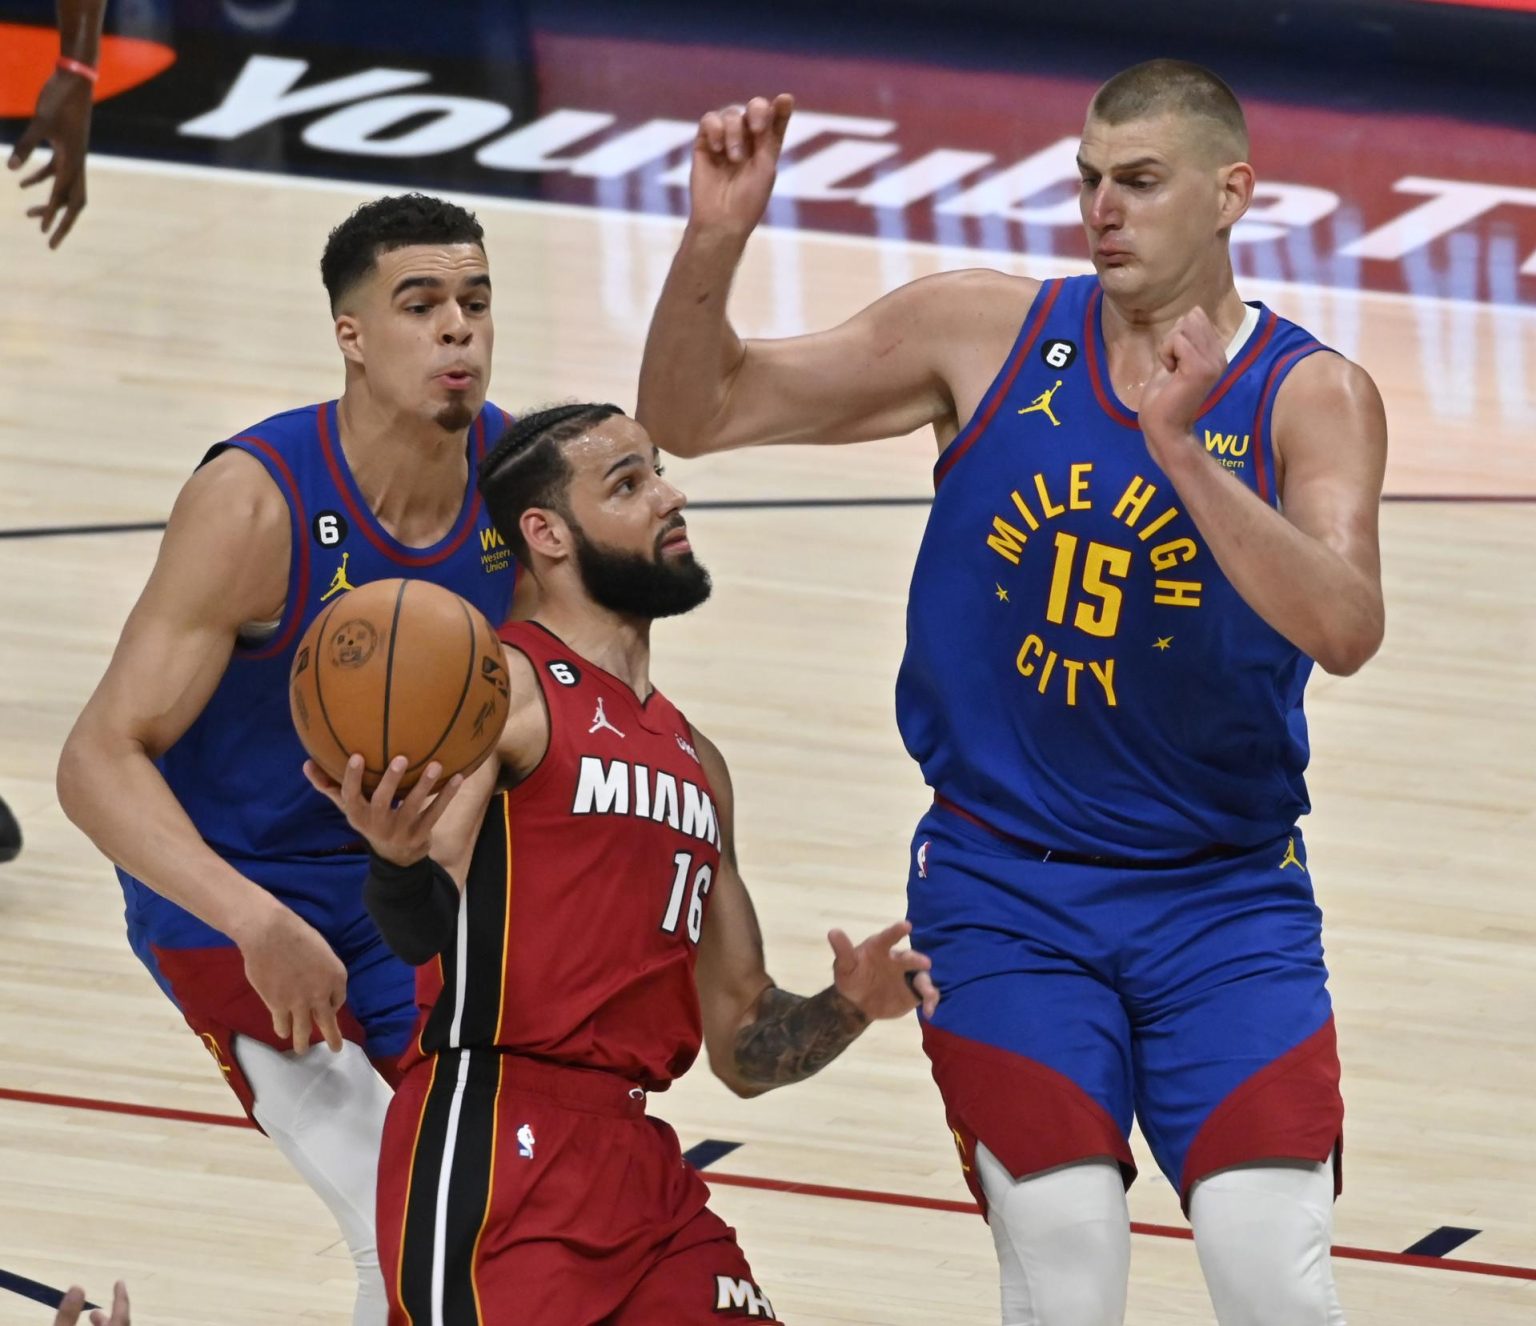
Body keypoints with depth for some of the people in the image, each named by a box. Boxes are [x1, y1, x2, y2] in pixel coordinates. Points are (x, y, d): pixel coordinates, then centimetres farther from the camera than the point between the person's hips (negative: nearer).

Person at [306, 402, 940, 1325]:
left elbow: (742, 1049, 23)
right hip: (497, 1150, -7)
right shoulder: (502, 686, -3)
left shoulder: (696, 761, 21)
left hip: (644, 1165, 8)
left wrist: (843, 1009, 2)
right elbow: (430, 930, -16)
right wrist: (400, 862, -38)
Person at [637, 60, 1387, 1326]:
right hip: (1007, 883, 1)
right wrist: (716, 243, -17)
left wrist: (1179, 448, -34)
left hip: (1225, 892, 0)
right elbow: (696, 414, 1)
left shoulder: (1311, 397, -6)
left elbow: (1343, 629, -25)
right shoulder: (992, 334, -2)